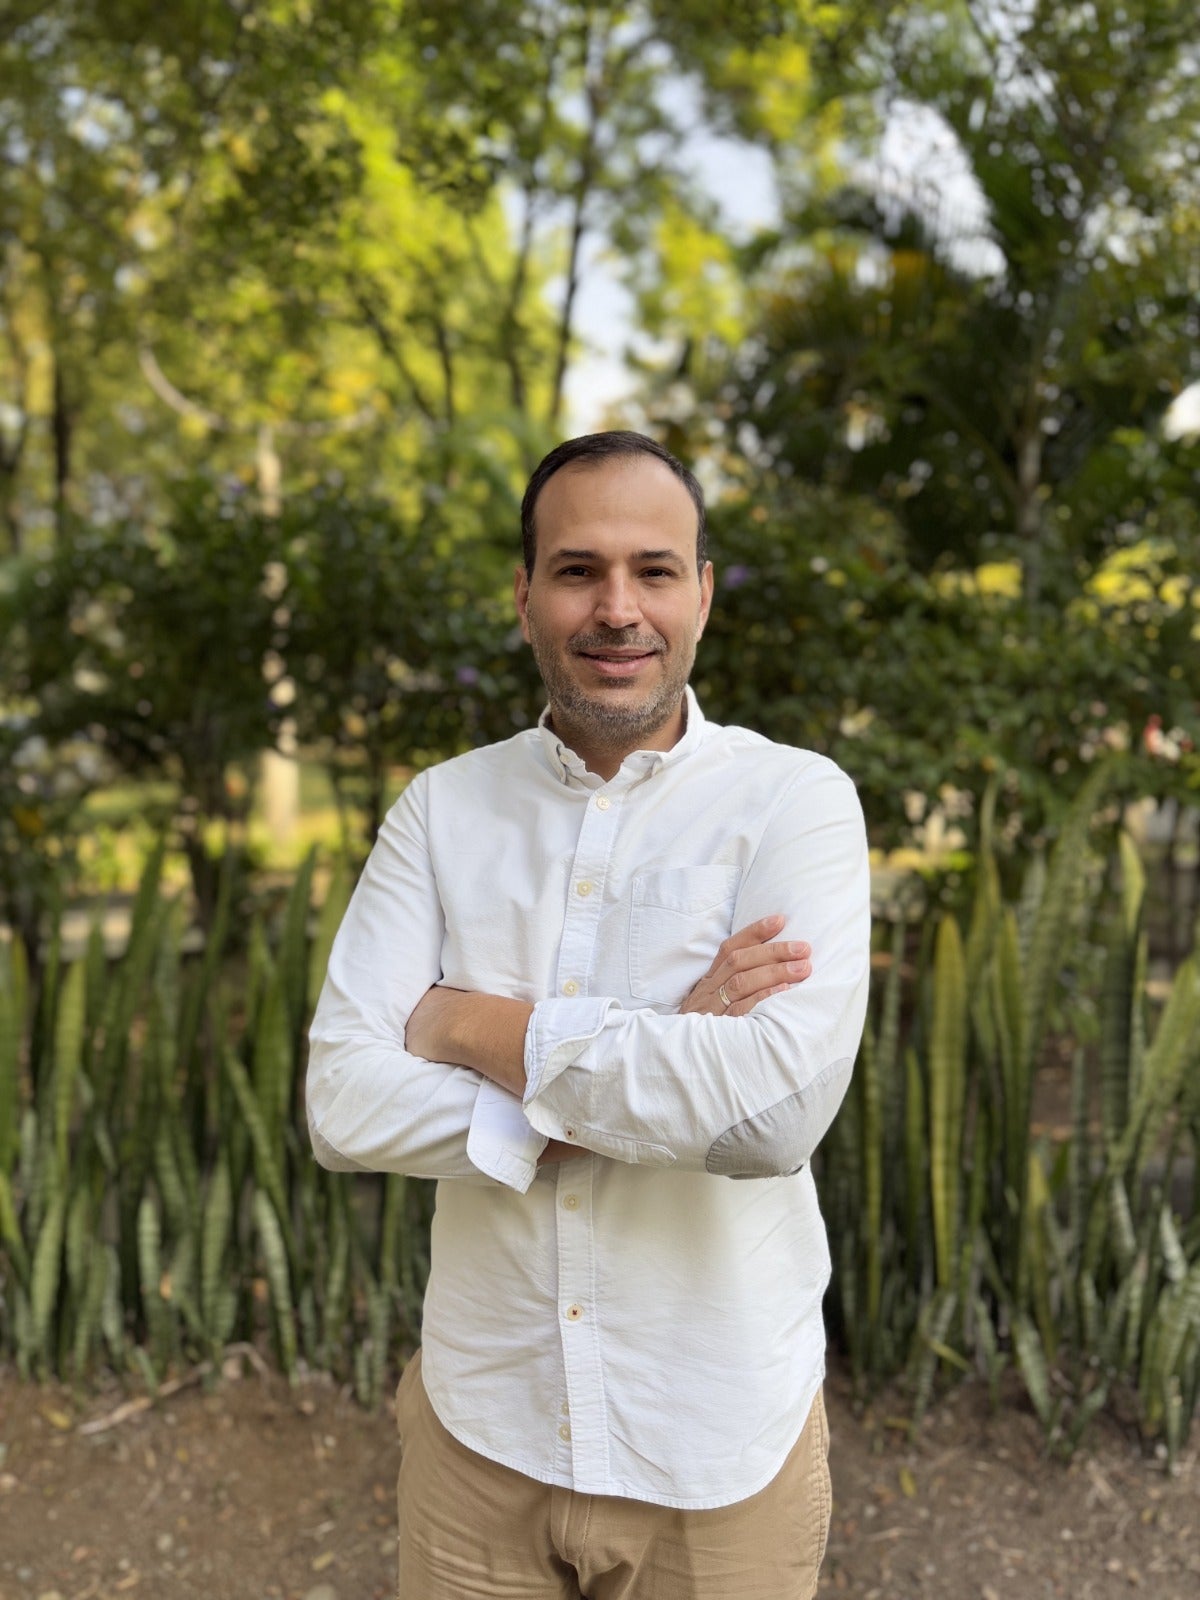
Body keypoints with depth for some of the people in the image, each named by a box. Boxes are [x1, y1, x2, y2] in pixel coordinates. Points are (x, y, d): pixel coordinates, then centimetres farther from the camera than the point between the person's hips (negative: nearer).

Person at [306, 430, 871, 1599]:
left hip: (718, 1448, -2)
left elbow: (775, 1109, -25)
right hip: (478, 1426, 2)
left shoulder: (794, 801, -11)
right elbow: (343, 1105, -11)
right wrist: (652, 1063, -20)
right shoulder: (442, 810, -2)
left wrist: (482, 1028, -16)